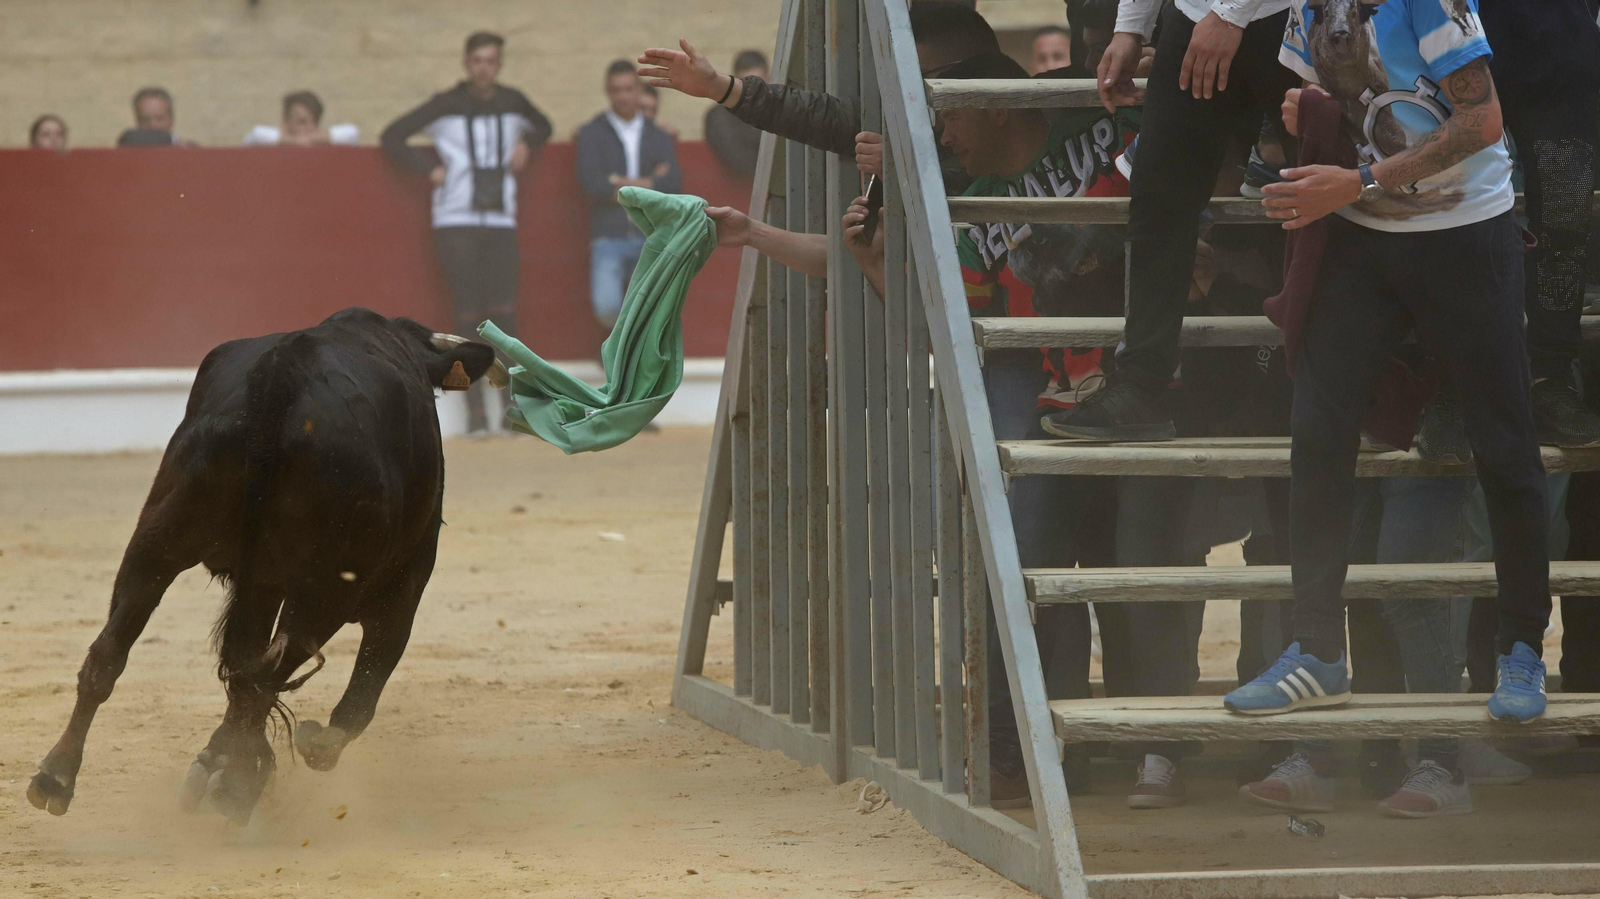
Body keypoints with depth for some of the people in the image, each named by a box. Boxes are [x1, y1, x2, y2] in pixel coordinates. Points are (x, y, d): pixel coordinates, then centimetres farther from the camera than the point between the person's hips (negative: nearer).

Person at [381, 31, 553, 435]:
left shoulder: (512, 103, 10)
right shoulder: (446, 105, 1)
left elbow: (542, 126, 31)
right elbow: (392, 137, 3)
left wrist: (527, 145, 10)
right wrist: (429, 169, -5)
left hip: (501, 220, 2)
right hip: (456, 221, -2)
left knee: (503, 312, -7)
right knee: (468, 314, -5)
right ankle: (475, 410, -3)